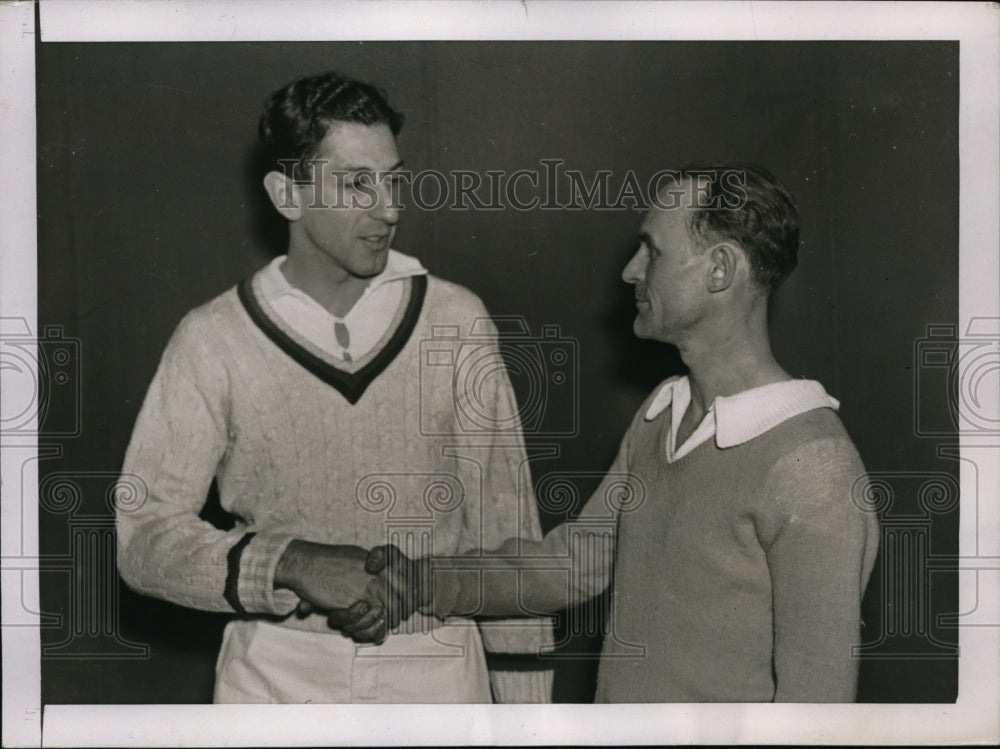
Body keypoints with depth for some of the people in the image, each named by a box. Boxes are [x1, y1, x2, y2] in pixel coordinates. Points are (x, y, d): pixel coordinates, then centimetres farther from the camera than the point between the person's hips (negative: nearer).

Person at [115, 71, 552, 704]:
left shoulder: (456, 322, -2)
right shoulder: (214, 339, -6)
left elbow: (504, 521, 1)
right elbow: (146, 535, -9)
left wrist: (524, 695, -1)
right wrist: (294, 566, -24)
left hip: (437, 666, 1)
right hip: (277, 675, -1)